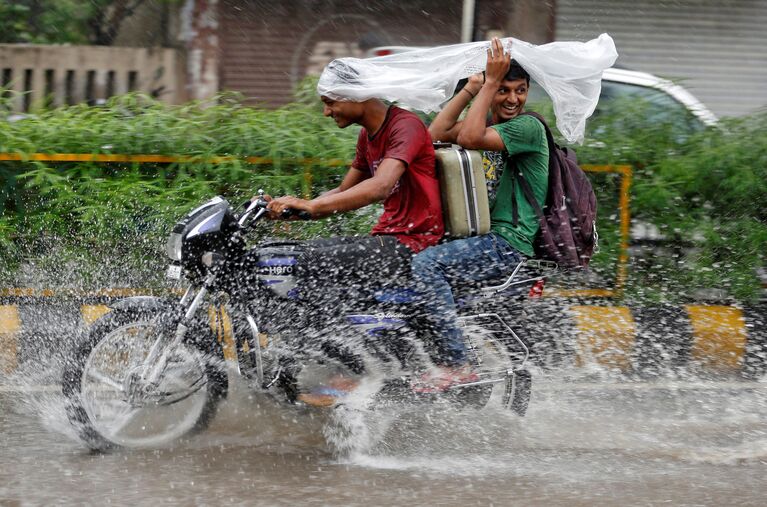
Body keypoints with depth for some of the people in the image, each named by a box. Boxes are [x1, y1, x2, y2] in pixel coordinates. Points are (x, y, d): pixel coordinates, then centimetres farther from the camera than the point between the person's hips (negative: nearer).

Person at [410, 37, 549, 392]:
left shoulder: (528, 127, -12)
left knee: (426, 263, -27)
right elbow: (434, 134, 5)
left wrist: (490, 81, -20)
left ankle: (457, 365, -27)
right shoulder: (486, 121, 15)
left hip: (510, 243, -10)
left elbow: (469, 139, -25)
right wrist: (470, 90, 4)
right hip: (482, 237, 10)